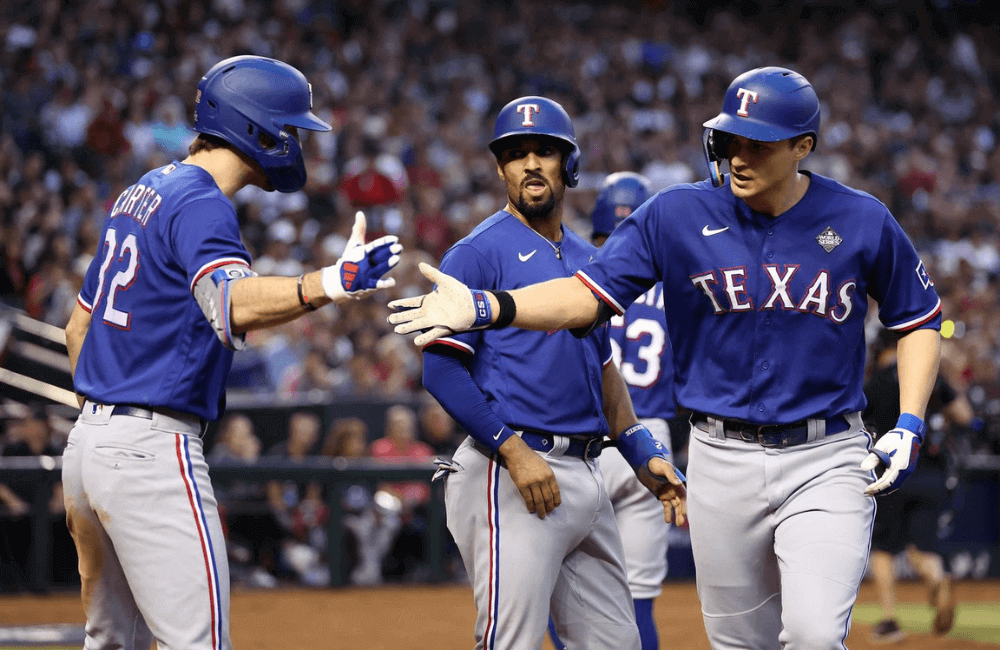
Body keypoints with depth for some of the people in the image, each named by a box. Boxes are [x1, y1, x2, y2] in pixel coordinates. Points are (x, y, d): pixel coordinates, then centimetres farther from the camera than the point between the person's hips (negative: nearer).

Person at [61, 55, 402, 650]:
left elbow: (81, 323, 24)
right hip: (152, 450, -10)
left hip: (87, 442, 10)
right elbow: (230, 305, -35)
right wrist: (329, 285, -50)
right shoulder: (200, 204, -14)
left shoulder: (140, 194, 16)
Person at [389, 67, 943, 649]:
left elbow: (919, 319, 9)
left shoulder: (862, 222, -4)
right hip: (723, 461, 2)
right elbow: (588, 294, -5)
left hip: (826, 460, -2)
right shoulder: (678, 215, -3)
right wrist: (488, 307, -21)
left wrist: (909, 426, -3)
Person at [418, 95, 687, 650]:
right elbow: (442, 371, -11)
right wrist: (514, 451, -18)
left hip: (585, 477, 8)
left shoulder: (586, 262, 19)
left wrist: (644, 456, 15)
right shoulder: (478, 253, -4)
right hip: (510, 475, -8)